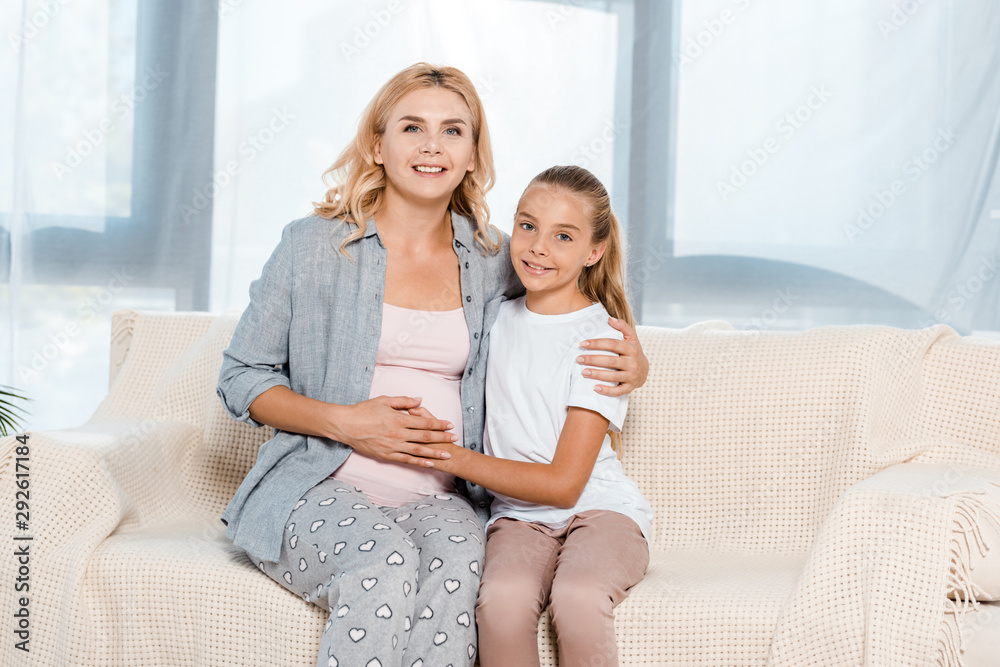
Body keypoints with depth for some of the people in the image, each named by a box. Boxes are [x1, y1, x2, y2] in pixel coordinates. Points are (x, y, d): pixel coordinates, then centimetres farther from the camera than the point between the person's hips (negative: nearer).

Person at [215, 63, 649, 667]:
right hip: (322, 488, -2)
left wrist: (632, 361, 5)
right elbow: (241, 378, 5)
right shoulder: (313, 246, 2)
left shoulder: (493, 261, 9)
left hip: (440, 498, 2)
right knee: (384, 565, -35)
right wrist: (345, 422, -11)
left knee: (454, 567, -34)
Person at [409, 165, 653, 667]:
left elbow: (563, 484, -11)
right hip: (519, 516, 3)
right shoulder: (497, 319, 9)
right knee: (503, 597, -32)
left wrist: (453, 456, -12)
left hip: (600, 509, -3)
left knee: (577, 598, -36)